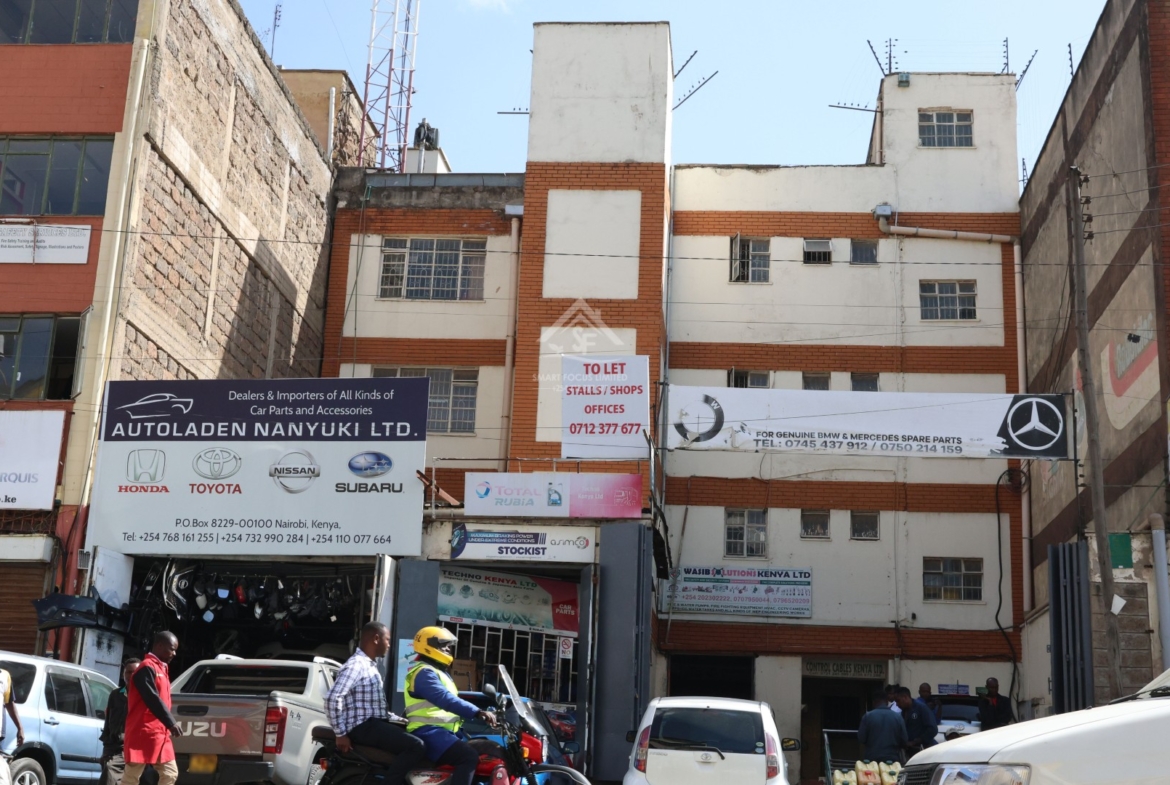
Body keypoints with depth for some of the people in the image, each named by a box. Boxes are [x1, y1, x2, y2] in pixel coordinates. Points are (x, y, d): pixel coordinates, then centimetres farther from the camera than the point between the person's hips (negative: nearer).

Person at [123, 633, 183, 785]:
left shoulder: (161, 669, 18)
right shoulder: (147, 668, -11)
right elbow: (152, 699, -20)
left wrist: (168, 725, 12)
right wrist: (171, 723, -24)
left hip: (159, 734, 9)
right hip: (142, 734, -9)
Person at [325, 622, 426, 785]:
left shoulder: (369, 665, 19)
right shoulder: (356, 665, -13)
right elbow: (332, 698, -23)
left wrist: (397, 719, 14)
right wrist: (341, 734, -20)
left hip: (375, 722, 10)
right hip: (363, 726, -10)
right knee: (416, 746, -23)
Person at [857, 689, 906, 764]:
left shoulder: (868, 716, -5)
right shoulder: (898, 717, -1)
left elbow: (861, 739, -2)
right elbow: (904, 742, 2)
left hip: (872, 759, -1)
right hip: (893, 759, 1)